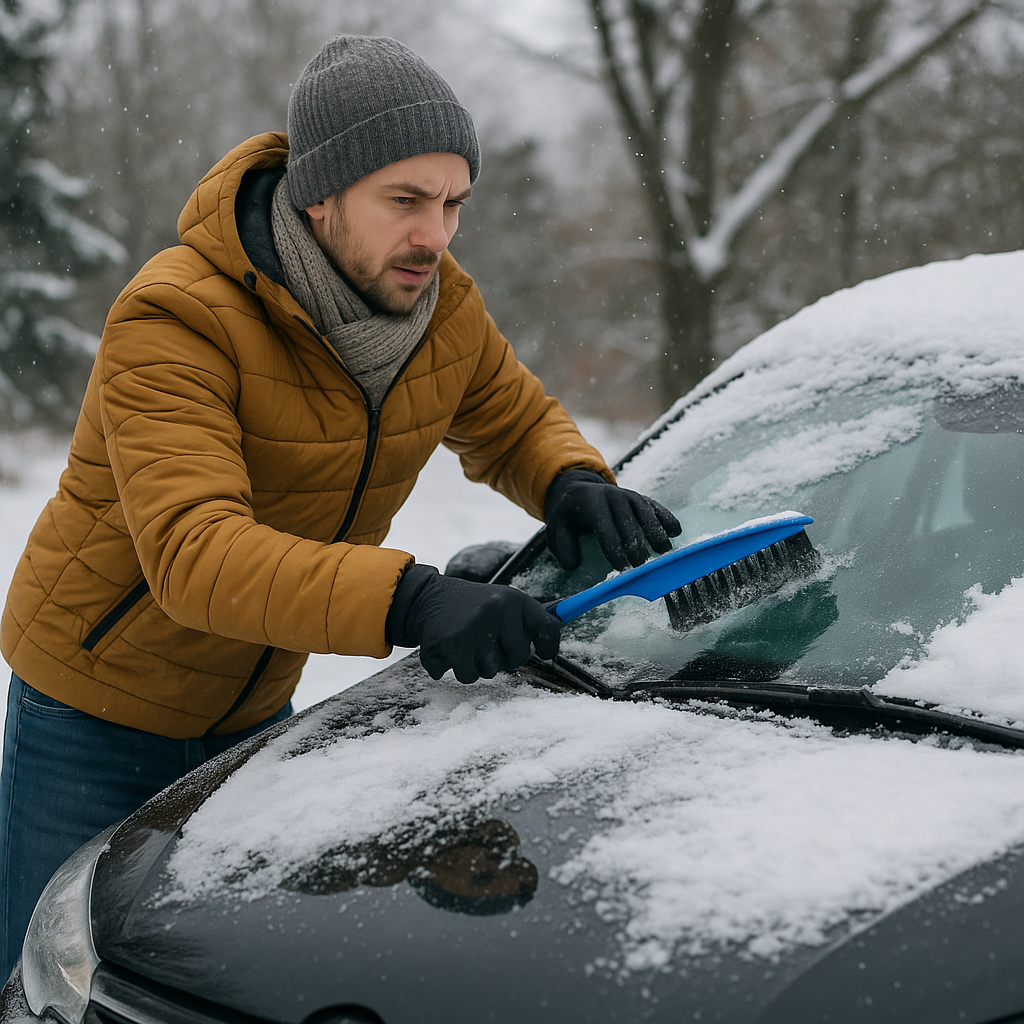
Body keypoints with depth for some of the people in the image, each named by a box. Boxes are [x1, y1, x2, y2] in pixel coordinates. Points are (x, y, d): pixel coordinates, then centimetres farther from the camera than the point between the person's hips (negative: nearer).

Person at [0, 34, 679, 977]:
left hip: (256, 711, 5)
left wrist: (575, 484, -15)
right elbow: (194, 553, -41)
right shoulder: (175, 320, -30)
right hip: (96, 714, -5)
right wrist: (409, 601, -55)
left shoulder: (442, 307, -9)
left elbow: (515, 421, 9)